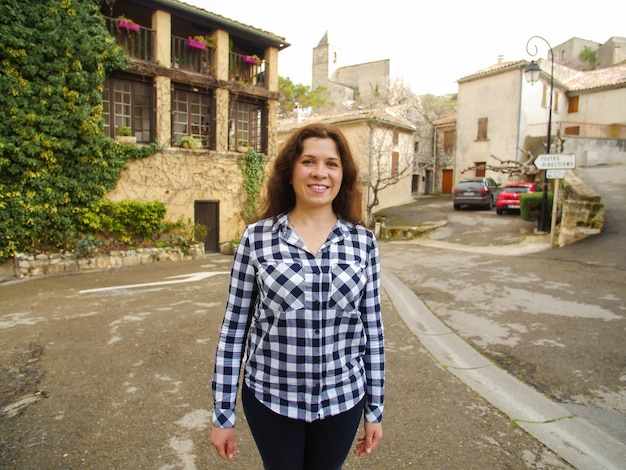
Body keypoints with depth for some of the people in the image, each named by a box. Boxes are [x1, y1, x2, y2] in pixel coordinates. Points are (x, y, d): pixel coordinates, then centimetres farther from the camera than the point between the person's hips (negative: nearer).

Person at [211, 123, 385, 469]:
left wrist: (375, 409, 5)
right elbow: (233, 328, -5)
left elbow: (372, 327, 0)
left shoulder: (362, 241, -6)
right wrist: (222, 414, -1)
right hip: (270, 400, -1)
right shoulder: (257, 238, -10)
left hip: (342, 399, 2)